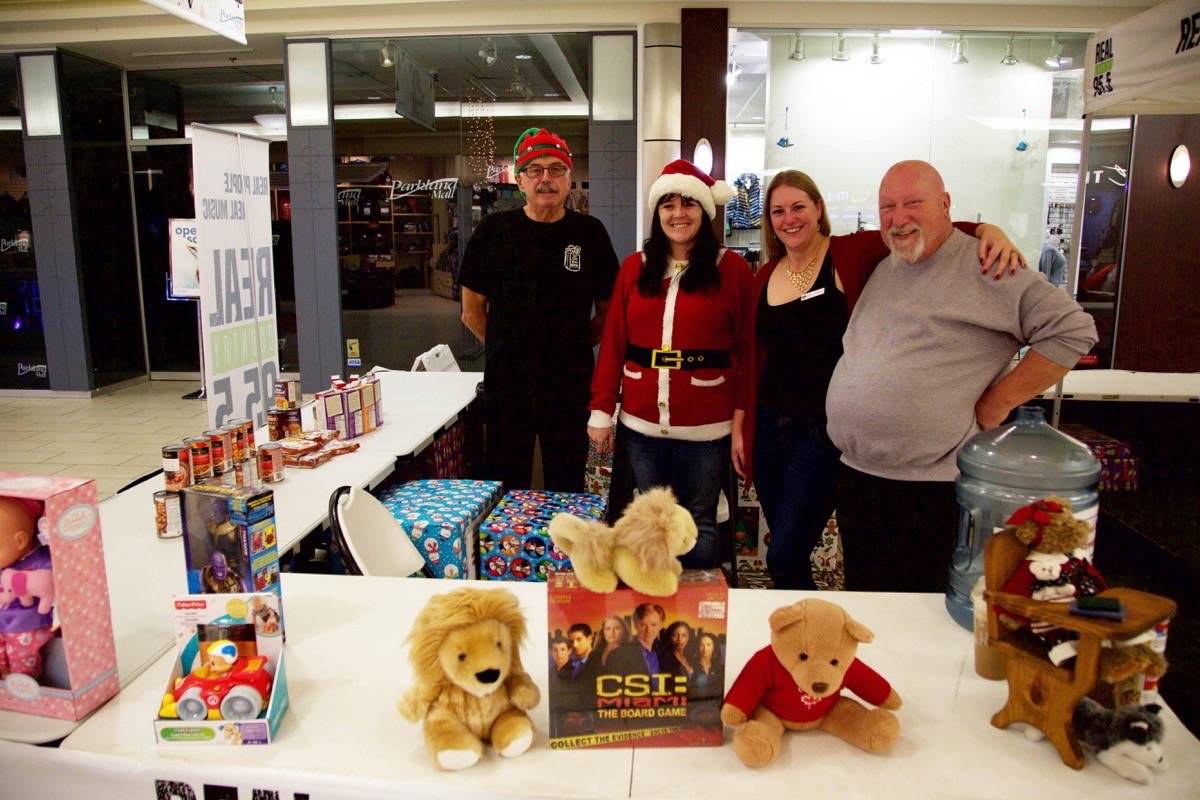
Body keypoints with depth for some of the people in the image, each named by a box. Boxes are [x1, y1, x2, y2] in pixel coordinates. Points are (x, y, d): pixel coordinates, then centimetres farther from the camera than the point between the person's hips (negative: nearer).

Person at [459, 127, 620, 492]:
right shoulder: (493, 232, 0)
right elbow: (472, 312, 6)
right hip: (506, 384, 0)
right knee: (506, 489, 9)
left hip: (571, 387, 1)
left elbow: (607, 311, 9)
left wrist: (573, 347, 3)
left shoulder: (590, 233, 1)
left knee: (566, 489, 11)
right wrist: (506, 350, 4)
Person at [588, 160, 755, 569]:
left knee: (699, 527, 9)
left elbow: (747, 350, -3)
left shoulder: (732, 268, -2)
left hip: (706, 428, -3)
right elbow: (612, 344, 4)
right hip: (642, 425, 3)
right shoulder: (634, 267, 6)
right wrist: (601, 411, 0)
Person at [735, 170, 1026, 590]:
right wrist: (739, 423, 11)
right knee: (786, 553, 17)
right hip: (769, 426, 5)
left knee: (784, 559, -2)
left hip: (823, 433, -5)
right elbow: (754, 354, 11)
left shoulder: (852, 254, -7)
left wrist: (989, 231, -32)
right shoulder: (766, 275, 8)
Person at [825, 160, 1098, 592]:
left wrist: (996, 403, -12)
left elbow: (1073, 329, -12)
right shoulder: (880, 268, 13)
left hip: (931, 487, -6)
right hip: (855, 476, 7)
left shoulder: (983, 267, -8)